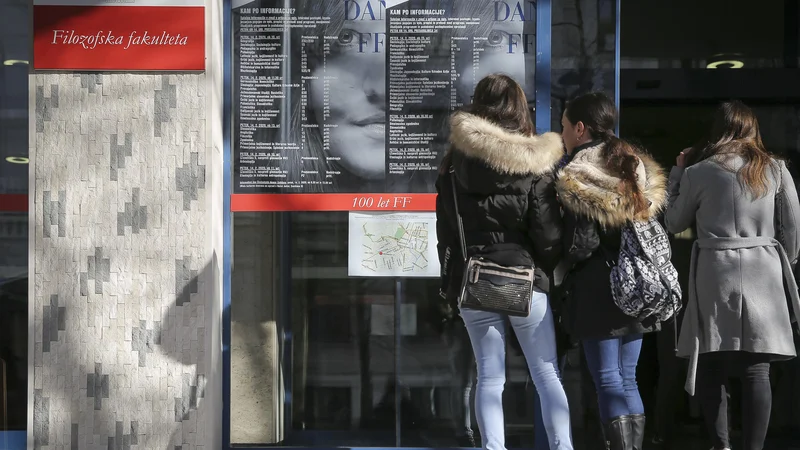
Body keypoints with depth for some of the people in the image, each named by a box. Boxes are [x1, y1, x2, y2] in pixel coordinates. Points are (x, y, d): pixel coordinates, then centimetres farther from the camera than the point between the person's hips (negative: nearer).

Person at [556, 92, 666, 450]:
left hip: (597, 289, -7)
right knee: (627, 378, 13)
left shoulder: (575, 179, -12)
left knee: (608, 379, -2)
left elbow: (580, 245, -14)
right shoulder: (638, 169, 9)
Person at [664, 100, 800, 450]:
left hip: (715, 272, -1)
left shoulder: (698, 172, 0)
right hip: (763, 275, 1)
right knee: (756, 370, 1)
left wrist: (677, 173, 20)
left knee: (710, 366, 7)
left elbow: (674, 223, 12)